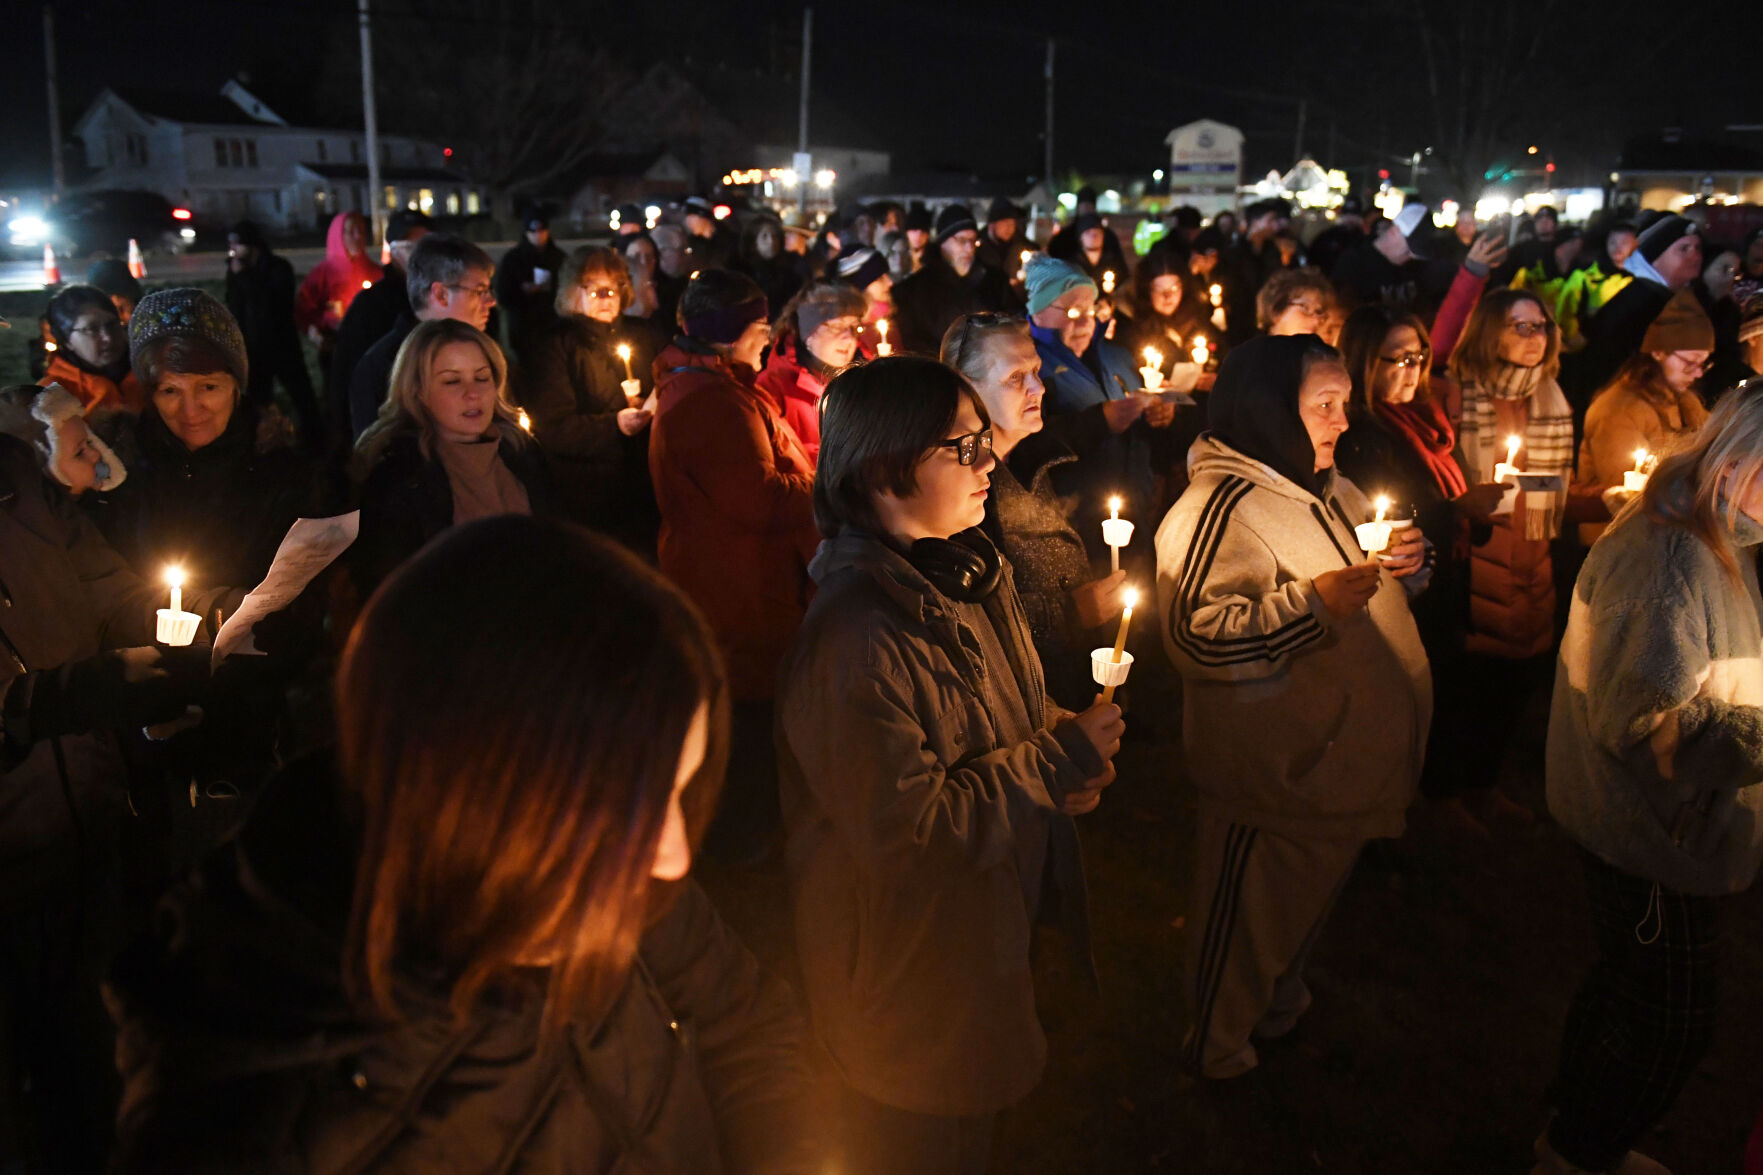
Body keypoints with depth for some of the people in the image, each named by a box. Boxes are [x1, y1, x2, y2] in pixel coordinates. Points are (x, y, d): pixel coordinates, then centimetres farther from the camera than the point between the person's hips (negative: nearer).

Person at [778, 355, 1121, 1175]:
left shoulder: (968, 570, -3)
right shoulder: (856, 637, -32)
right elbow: (906, 831, -29)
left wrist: (1069, 748, -8)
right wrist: (1058, 761, -23)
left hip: (991, 920, 8)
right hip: (911, 965, -8)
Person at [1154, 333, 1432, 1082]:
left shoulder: (1330, 489, 10)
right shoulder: (1218, 509, -23)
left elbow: (1373, 593, 24)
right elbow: (1192, 634, -32)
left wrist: (1407, 564, 1)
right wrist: (1309, 604, -35)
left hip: (1347, 760, 9)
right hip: (1276, 770, -9)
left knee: (1307, 901, 27)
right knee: (1249, 918, 9)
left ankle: (1282, 1007, 51)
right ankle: (1215, 1051, 31)